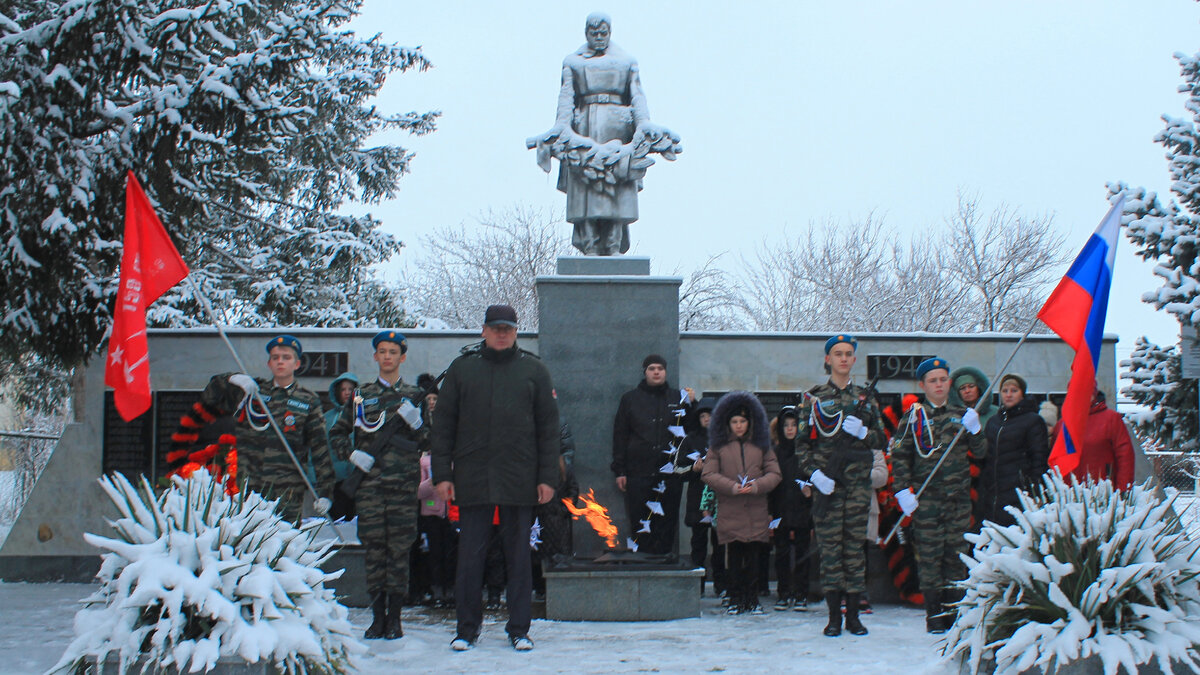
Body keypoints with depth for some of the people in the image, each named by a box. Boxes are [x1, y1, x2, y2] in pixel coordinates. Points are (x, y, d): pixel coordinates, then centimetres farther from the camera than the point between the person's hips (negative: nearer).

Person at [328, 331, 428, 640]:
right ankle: (377, 617, 7)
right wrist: (353, 454, 0)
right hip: (369, 481, 1)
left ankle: (395, 618, 5)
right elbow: (337, 434, 17)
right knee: (373, 547, -1)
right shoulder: (361, 396, 12)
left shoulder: (414, 396, 10)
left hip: (404, 482, -1)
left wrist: (414, 420, -11)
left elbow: (429, 442, 7)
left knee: (400, 548, -2)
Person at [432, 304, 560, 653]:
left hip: (519, 480, 0)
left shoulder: (534, 370, 7)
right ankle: (467, 628, 12)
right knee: (470, 555, 3)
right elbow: (443, 424, 7)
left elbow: (549, 427, 6)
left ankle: (519, 629, 12)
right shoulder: (462, 368, 8)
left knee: (519, 554, 4)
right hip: (472, 477, 0)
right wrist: (442, 474, 0)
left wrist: (547, 477, 0)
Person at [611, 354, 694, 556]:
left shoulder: (677, 398, 11)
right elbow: (620, 436, 6)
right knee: (640, 524, -1)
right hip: (639, 473, -1)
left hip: (670, 473, 1)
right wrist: (619, 471, 0)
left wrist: (690, 405, -4)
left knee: (667, 524, 2)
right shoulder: (630, 399, 8)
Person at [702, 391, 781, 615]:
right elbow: (708, 474, 2)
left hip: (756, 512, 1)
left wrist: (758, 485, -11)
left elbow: (774, 473, 9)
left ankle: (752, 600, 9)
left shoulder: (762, 445, 12)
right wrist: (731, 487, -12)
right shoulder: (718, 445, 8)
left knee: (753, 557, 2)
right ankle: (736, 600, 7)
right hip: (729, 512, -1)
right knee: (734, 558, 0)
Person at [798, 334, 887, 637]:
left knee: (854, 543, 3)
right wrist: (813, 472, -11)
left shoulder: (865, 398, 13)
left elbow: (882, 440, 13)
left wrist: (862, 432, -8)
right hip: (826, 482, -2)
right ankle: (834, 615, 3)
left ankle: (853, 614, 10)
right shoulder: (814, 397, 6)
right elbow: (802, 442, 3)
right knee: (829, 544, -3)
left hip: (858, 480, 2)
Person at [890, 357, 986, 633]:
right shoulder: (914, 416, 3)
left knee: (956, 553, 5)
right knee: (929, 554, -3)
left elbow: (980, 453, 10)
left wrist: (974, 431, -8)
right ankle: (934, 615, 2)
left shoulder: (962, 414, 12)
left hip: (958, 495, 3)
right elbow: (900, 456, 0)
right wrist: (903, 490, -9)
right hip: (926, 496, -3)